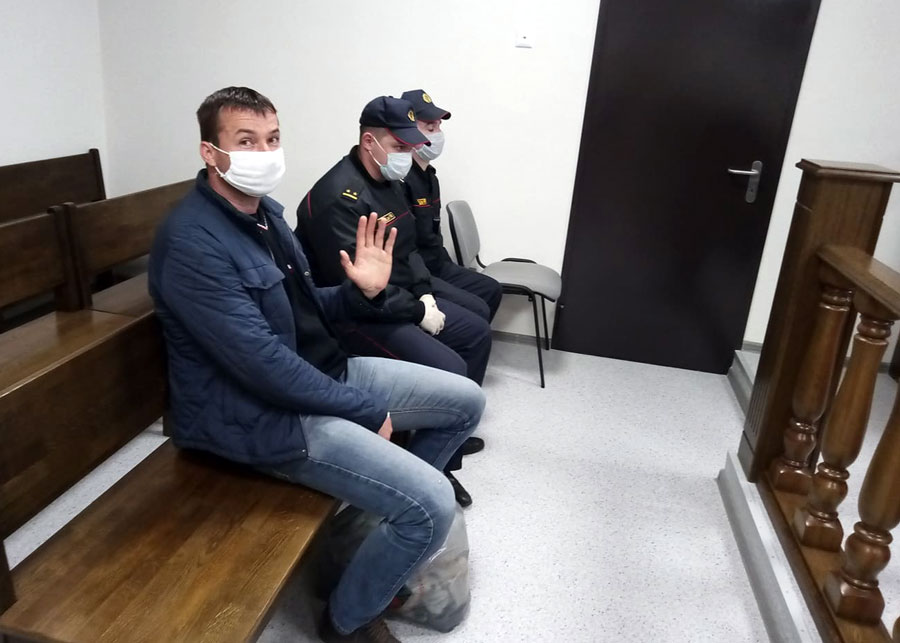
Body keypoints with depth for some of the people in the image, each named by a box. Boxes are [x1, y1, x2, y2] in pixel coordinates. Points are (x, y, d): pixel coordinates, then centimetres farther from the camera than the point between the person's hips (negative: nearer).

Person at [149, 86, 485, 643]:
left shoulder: (265, 211, 8)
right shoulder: (193, 243, -21)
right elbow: (264, 363, -25)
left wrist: (363, 291, -7)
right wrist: (368, 410, -16)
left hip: (319, 372, 9)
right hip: (257, 412, -9)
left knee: (466, 401, 11)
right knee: (432, 507, -21)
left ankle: (390, 501, 32)